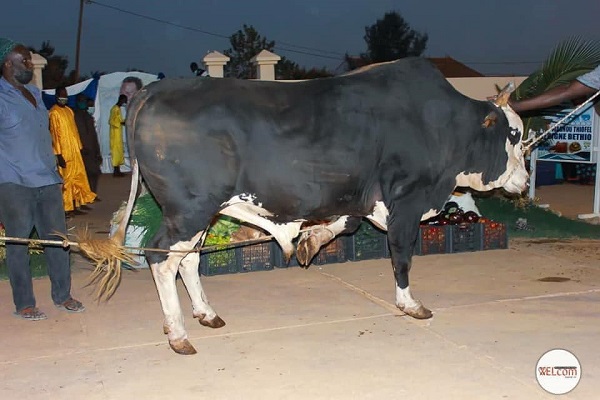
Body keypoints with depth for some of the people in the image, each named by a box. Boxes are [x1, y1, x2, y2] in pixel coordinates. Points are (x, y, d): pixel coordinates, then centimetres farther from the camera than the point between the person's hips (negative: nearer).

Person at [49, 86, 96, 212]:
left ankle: (79, 203, 20)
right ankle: (68, 208, 5)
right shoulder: (54, 112, -11)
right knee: (67, 179, -2)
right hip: (64, 152, -8)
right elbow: (54, 134, -15)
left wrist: (80, 147, 15)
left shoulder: (69, 110, 14)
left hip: (75, 150, 8)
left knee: (79, 176, 11)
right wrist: (58, 154, -19)